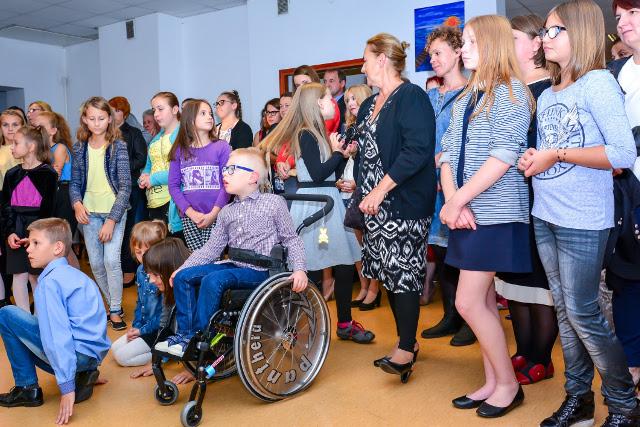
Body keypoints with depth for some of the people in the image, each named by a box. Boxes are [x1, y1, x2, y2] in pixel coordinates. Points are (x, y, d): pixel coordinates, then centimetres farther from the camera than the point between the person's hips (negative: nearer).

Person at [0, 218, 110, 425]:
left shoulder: (49, 282, -12)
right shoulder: (75, 274, 17)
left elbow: (59, 336, -20)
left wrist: (67, 387, -21)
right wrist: (88, 367, 32)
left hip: (80, 352, -9)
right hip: (95, 354, 9)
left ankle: (28, 389, 5)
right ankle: (83, 374, 11)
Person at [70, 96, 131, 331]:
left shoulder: (118, 146, -8)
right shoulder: (79, 148, 4)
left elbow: (125, 186, -11)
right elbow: (75, 182, 10)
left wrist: (112, 219, -16)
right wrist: (77, 203, -11)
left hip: (114, 210, -4)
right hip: (89, 212, 4)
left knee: (111, 260, -13)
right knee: (96, 263, 7)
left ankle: (116, 311, 3)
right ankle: (114, 304, 26)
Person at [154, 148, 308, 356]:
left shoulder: (273, 202, -3)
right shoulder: (227, 212, 14)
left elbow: (291, 239, -2)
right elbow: (212, 248, 14)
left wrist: (299, 269, -16)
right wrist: (183, 267, 6)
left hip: (259, 271, -7)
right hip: (232, 266, 7)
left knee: (213, 280, -28)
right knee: (183, 277, -6)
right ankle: (184, 333, 2)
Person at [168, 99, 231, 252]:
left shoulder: (222, 147, 2)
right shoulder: (179, 151, 8)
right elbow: (174, 186, 4)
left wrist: (213, 214, -11)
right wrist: (191, 213, -8)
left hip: (216, 216, -2)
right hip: (189, 218, 2)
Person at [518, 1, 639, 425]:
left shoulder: (598, 82, -8)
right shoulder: (546, 96, 14)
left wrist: (557, 155, -14)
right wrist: (533, 159, 1)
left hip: (582, 221, -7)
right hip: (545, 216, 7)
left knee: (582, 313, -2)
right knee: (564, 310, 12)